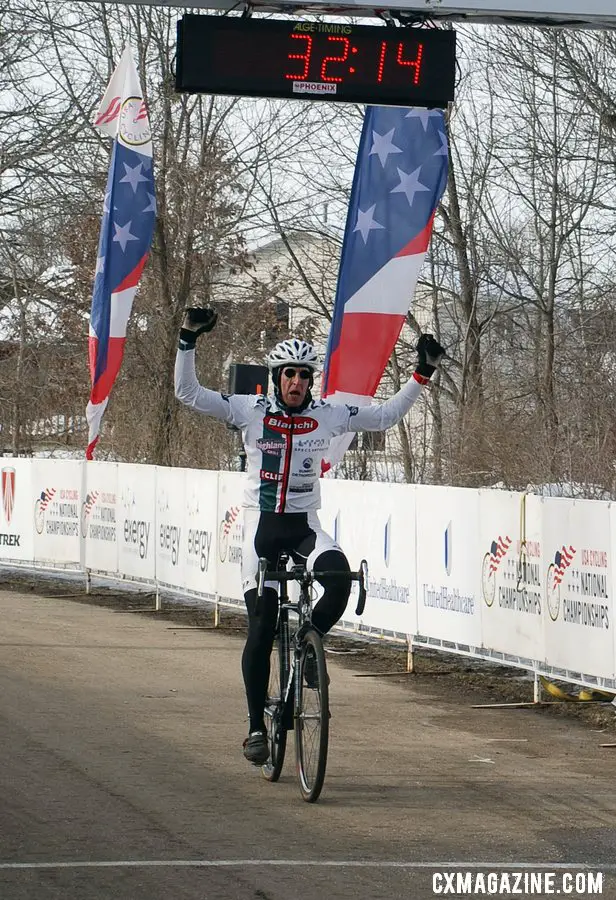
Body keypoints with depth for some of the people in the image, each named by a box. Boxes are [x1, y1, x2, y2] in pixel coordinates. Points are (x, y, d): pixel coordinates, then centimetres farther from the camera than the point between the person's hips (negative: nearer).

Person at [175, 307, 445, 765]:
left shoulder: (328, 415, 1)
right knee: (262, 627, -4)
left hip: (305, 524, 1)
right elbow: (188, 392, -5)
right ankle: (256, 726, 7)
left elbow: (385, 416, 9)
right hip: (262, 524, -1)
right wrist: (188, 341, -15)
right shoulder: (251, 410, -3)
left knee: (340, 577, -30)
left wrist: (421, 376, 3)